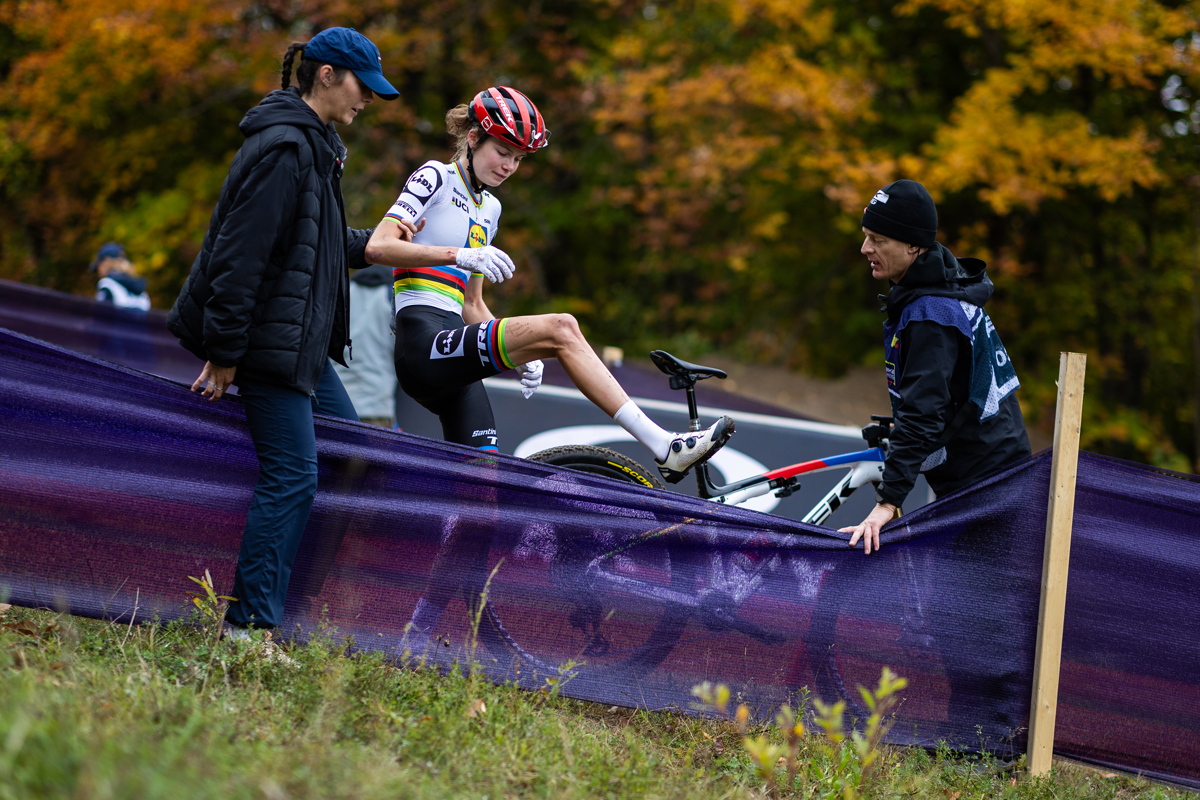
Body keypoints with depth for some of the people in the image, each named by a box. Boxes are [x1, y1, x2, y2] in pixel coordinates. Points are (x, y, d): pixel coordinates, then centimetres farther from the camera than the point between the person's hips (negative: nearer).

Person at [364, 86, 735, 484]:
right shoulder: (436, 178, 1)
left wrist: (521, 354, 7)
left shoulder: (488, 209, 25)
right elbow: (378, 246, -14)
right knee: (559, 327, -22)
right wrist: (457, 254, -24)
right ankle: (665, 448, -26)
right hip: (423, 343, -9)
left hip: (452, 354, 9)